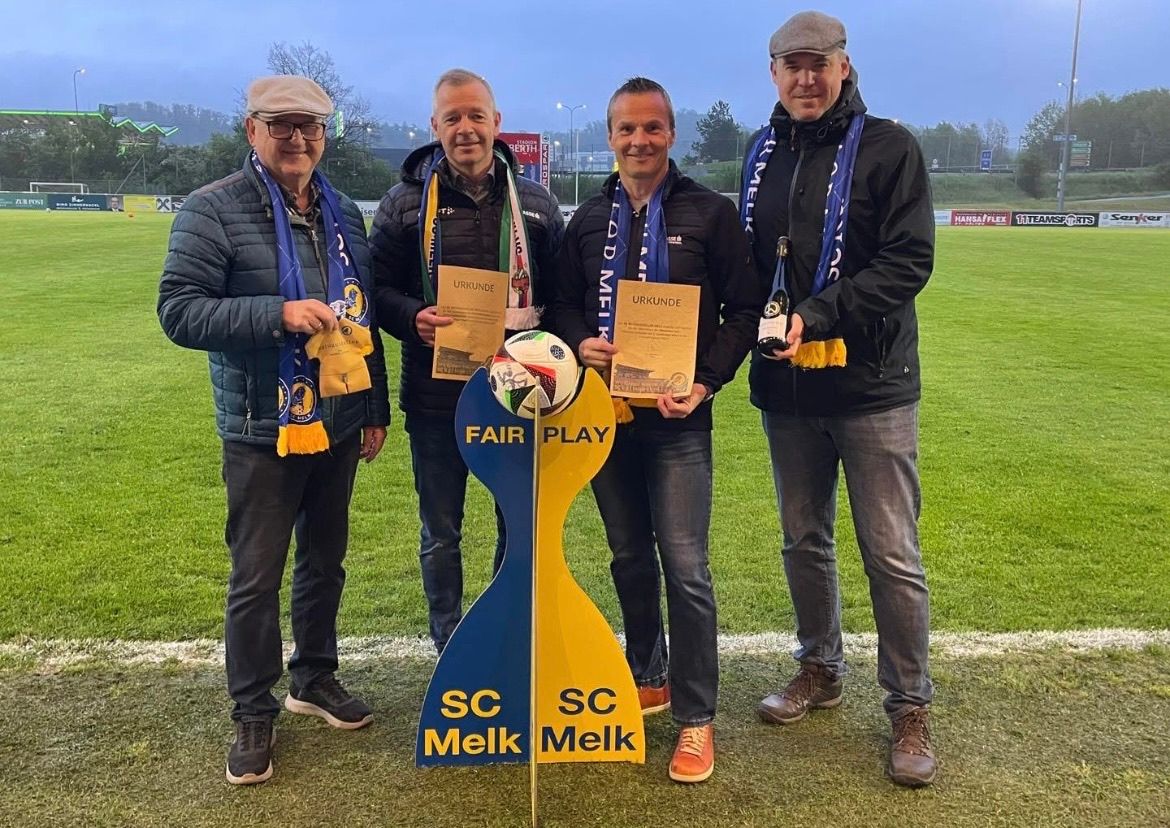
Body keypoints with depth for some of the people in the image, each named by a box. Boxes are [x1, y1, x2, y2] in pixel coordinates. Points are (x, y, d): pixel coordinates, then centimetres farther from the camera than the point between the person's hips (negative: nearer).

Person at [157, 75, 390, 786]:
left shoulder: (343, 214, 9)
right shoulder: (213, 210, -9)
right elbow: (179, 312, -14)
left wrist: (377, 408, 13)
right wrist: (278, 313, -25)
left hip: (338, 425, 5)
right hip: (263, 430, -5)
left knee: (326, 562, 17)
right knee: (257, 577, 4)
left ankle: (315, 680, 36)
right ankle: (254, 714, 21)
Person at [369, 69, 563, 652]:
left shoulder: (535, 203, 7)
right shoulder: (405, 203, 2)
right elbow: (377, 288, 2)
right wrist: (413, 318, -18)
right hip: (435, 395, -1)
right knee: (441, 535, 10)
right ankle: (450, 650, 27)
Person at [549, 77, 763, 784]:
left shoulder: (710, 213, -1)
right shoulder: (589, 220, 10)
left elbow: (745, 311, -2)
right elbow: (563, 303, 14)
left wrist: (706, 382, -14)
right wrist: (580, 342, -8)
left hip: (678, 416, -4)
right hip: (605, 411, 4)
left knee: (686, 568, -4)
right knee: (629, 558, 15)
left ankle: (697, 718, 7)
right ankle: (649, 676, 34)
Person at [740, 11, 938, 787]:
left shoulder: (889, 147, -5)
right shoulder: (764, 154, 10)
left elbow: (908, 262, -13)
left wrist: (815, 317, -22)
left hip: (872, 386, -4)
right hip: (787, 388, 5)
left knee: (892, 554, 1)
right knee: (804, 540, 15)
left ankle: (910, 708, 17)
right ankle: (821, 670, 34)